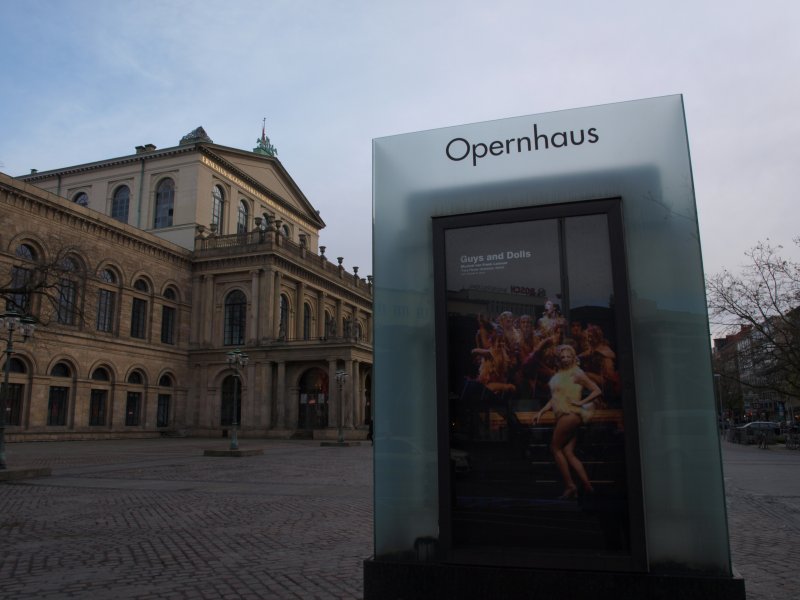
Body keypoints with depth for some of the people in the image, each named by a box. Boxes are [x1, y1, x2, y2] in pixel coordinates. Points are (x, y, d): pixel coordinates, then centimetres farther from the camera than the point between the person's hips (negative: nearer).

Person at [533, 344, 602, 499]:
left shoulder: (577, 373, -3)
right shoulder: (558, 376, 18)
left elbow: (597, 391, -4)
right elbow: (554, 399, 20)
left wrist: (581, 402, -13)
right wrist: (541, 412, 13)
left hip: (571, 414, -8)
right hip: (563, 416, 8)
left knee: (555, 448, -6)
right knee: (568, 453, 3)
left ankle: (570, 486, -2)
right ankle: (587, 485, 4)